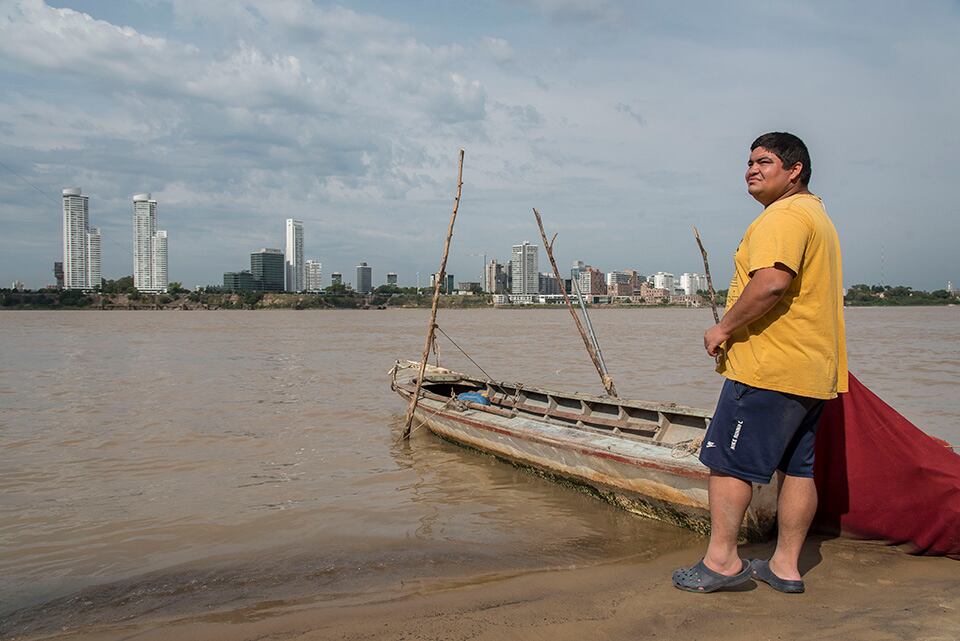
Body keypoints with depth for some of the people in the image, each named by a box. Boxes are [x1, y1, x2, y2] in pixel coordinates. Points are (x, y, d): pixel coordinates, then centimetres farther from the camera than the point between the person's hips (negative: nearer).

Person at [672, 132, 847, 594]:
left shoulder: (784, 216, -12)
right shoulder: (818, 217, 22)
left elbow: (772, 281, -29)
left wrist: (724, 328, -18)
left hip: (767, 366, -11)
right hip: (814, 369, 11)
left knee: (726, 460, -3)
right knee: (797, 468, 11)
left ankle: (722, 559, 3)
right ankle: (786, 566, 19)